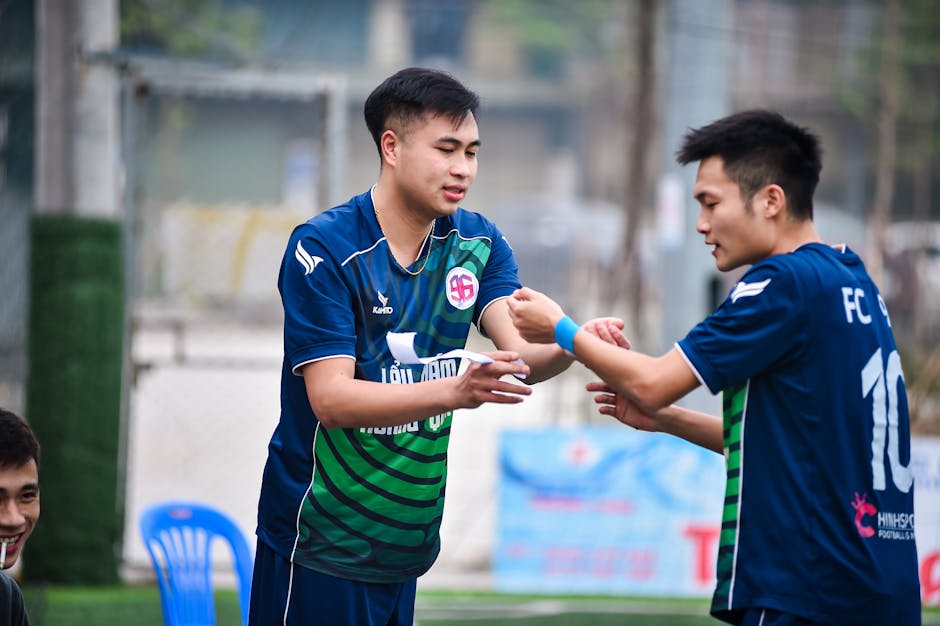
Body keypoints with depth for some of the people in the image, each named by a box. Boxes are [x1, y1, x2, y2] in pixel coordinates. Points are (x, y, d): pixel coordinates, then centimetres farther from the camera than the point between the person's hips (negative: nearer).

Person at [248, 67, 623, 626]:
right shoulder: (324, 248, -14)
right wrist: (454, 391, -36)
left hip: (407, 543, 6)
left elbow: (521, 351, -10)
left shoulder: (479, 242, 4)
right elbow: (331, 398, -22)